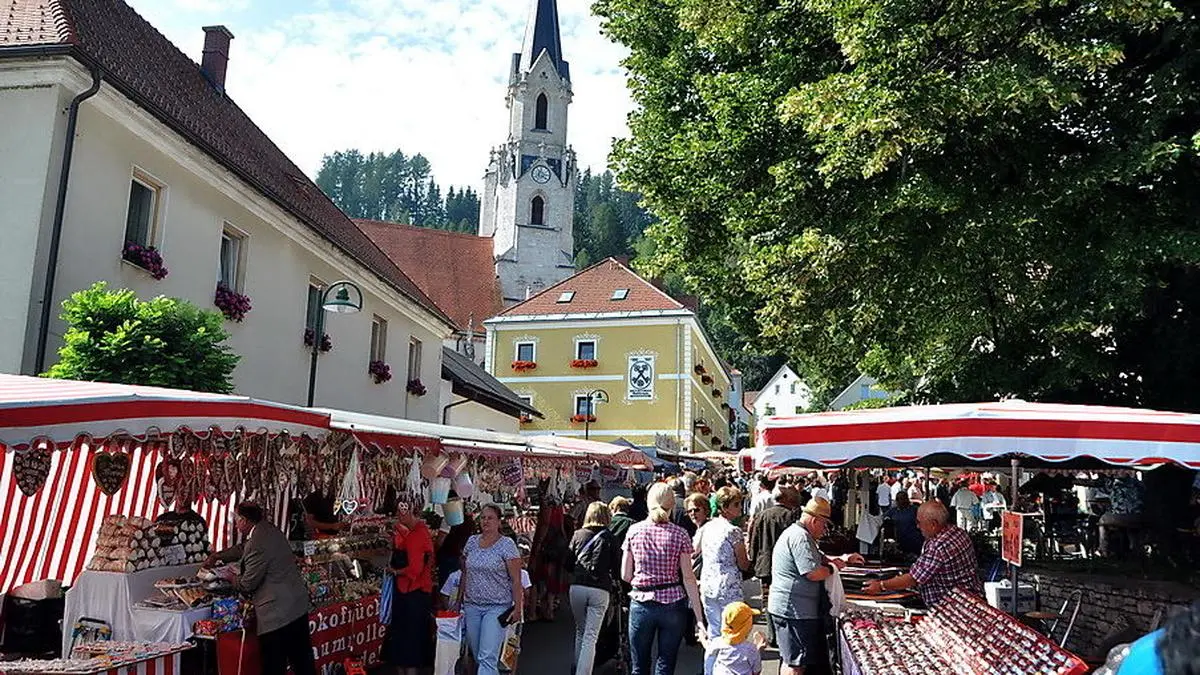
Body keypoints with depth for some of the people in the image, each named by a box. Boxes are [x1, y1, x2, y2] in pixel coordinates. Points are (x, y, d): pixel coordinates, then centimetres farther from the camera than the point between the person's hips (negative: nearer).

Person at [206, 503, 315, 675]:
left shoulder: (257, 545, -20)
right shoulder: (267, 528, 7)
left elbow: (247, 585, -11)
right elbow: (243, 548, 27)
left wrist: (232, 578, 9)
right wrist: (218, 556, 31)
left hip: (278, 612, -9)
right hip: (298, 604, 9)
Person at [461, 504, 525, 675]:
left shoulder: (507, 545, -8)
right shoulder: (472, 541, 7)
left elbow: (516, 580, -9)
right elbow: (465, 573, 15)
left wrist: (518, 608, -12)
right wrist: (460, 599, 12)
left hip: (497, 607, -5)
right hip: (472, 606, 5)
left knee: (487, 657, -13)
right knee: (477, 656, 10)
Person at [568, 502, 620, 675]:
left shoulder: (578, 534, 6)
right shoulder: (609, 537, 1)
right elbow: (616, 566, 4)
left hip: (577, 587, 2)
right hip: (600, 589, -2)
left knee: (580, 631, 21)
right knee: (590, 637, -1)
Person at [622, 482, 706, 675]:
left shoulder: (634, 531, 0)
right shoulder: (679, 534, -4)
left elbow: (625, 575, 2)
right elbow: (688, 578, -6)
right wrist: (698, 616, -4)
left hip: (641, 603, 1)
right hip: (672, 604, -1)